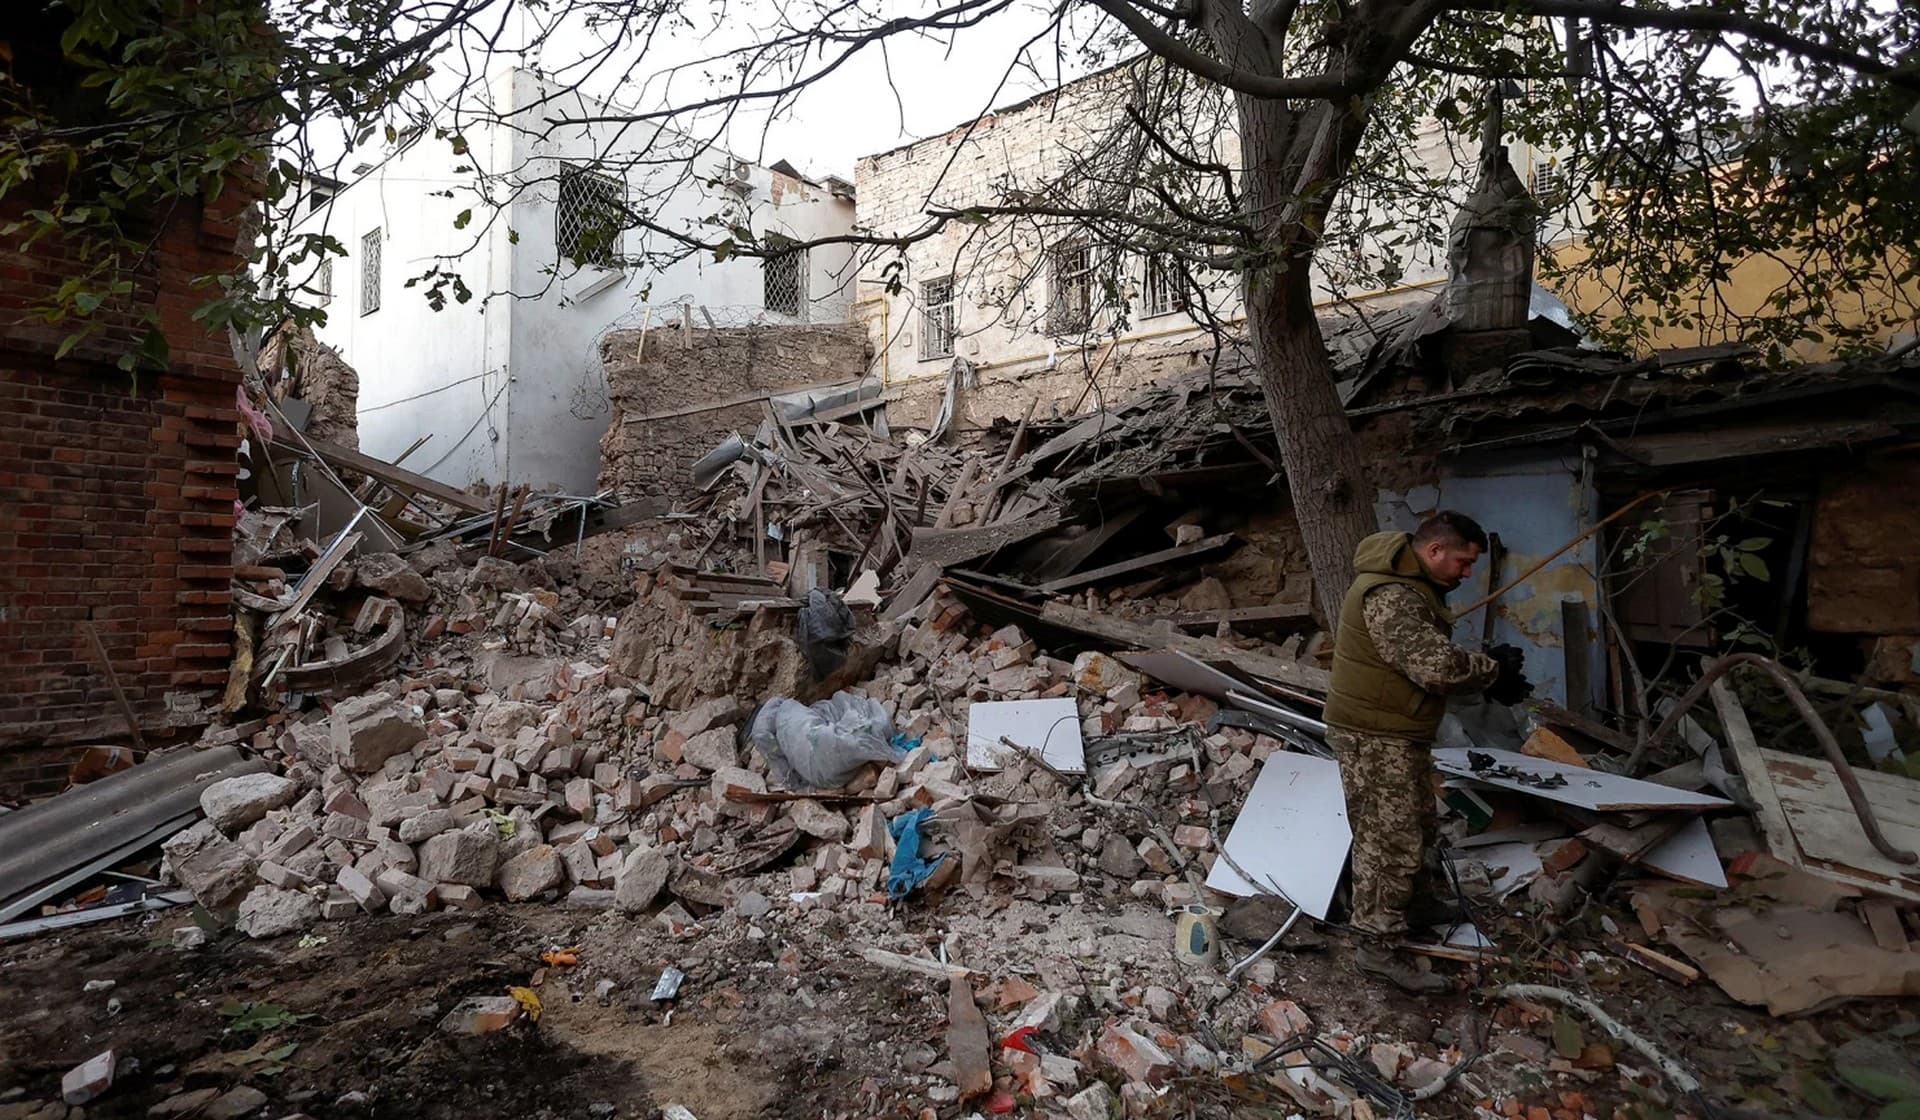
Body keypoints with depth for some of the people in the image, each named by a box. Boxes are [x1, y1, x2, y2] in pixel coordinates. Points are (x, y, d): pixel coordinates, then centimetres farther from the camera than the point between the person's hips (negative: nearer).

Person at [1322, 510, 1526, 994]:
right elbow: (1437, 665, -30)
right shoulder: (1390, 595, -25)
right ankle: (1377, 946, 4)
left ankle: (1409, 896, 44)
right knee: (1390, 840, -5)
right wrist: (1495, 668, -13)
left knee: (1415, 823, 25)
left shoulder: (1413, 585, 12)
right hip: (1375, 737, -11)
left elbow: (1429, 658, 16)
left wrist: (1485, 668, 1)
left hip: (1399, 734, 11)